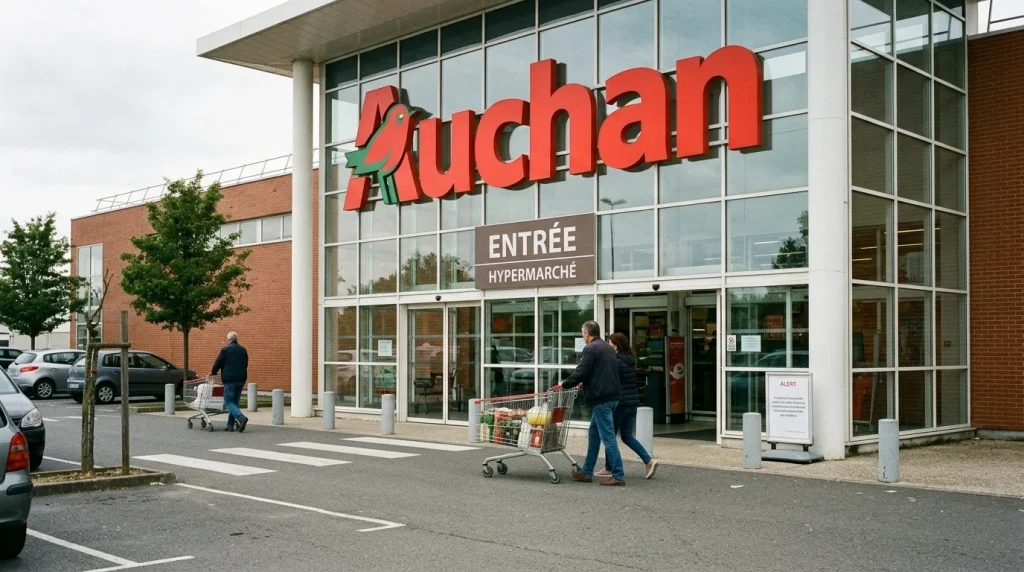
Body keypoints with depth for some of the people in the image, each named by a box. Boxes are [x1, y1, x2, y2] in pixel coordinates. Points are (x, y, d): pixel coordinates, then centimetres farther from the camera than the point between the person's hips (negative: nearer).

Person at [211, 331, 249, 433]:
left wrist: (213, 372, 15)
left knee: (228, 401, -3)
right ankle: (230, 425, 12)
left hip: (229, 379, -6)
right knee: (235, 401, 12)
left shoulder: (225, 349, -5)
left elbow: (218, 363, -1)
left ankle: (241, 418, -24)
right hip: (241, 379, 6)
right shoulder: (243, 350, 13)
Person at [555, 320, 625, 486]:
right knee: (594, 434, 16)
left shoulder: (590, 348, -11)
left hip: (601, 398, -9)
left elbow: (581, 371, -15)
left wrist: (564, 385, -2)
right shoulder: (608, 348, 18)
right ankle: (587, 472, 22)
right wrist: (585, 383, 29)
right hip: (612, 395, 9)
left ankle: (618, 476, -8)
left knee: (608, 437, -8)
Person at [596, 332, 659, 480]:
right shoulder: (631, 360, 12)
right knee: (627, 436, 14)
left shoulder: (616, 361, -14)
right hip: (632, 403, 8)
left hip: (620, 403, -8)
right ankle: (649, 461, 0)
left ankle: (608, 469, 13)